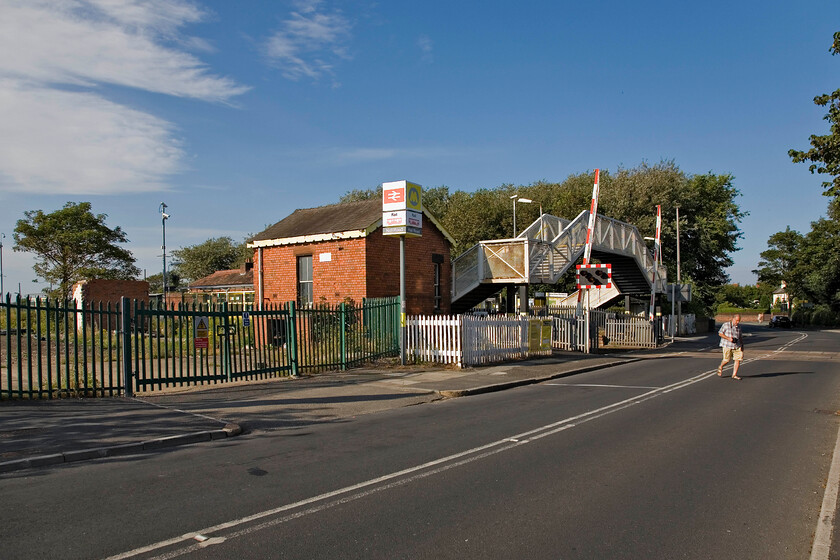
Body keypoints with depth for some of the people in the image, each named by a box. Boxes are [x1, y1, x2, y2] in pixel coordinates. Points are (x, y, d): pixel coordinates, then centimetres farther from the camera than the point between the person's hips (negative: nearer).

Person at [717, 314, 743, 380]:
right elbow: (720, 333, -6)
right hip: (727, 346, -4)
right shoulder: (726, 325, -7)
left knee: (738, 359, -5)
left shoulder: (739, 326, 8)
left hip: (737, 346, 5)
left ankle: (734, 375, 2)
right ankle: (720, 367, 31)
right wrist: (728, 338, -17)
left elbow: (740, 336, 19)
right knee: (726, 360, -1)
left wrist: (742, 344, 14)